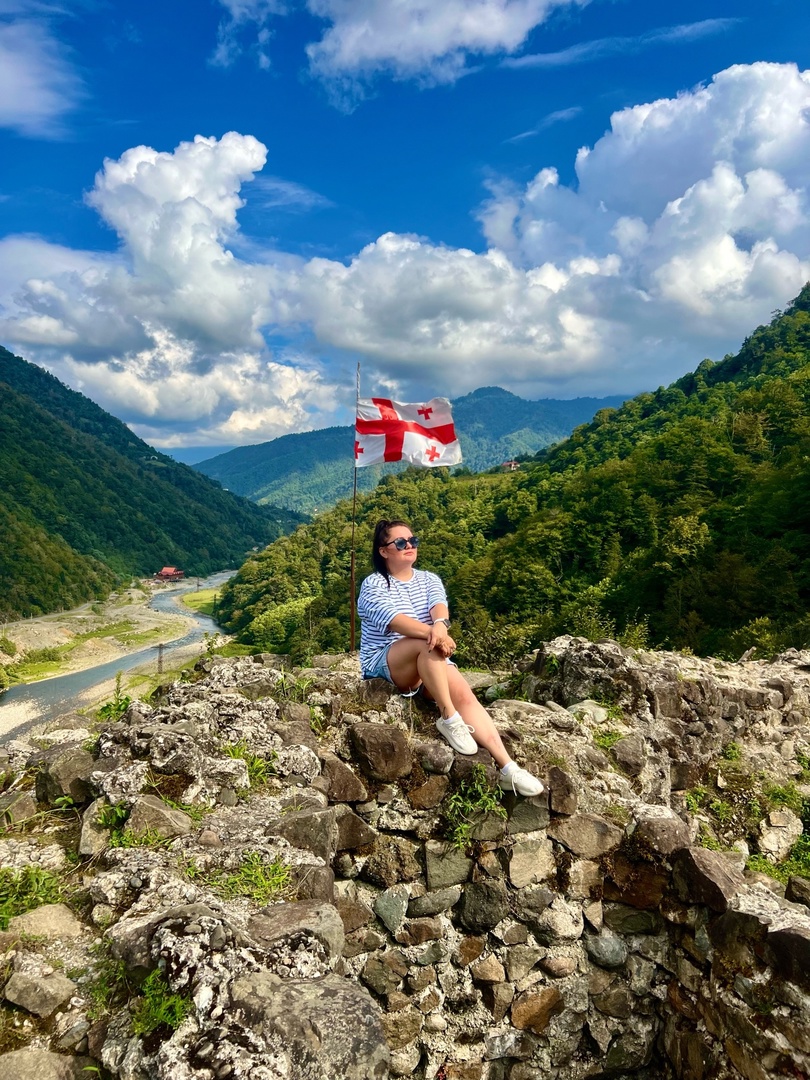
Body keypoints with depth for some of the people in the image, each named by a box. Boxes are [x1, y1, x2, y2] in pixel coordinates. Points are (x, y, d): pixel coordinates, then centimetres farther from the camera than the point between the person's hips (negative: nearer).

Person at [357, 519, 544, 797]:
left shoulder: (429, 579, 10)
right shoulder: (373, 585, -5)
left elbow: (439, 605, -12)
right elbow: (393, 619, -24)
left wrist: (440, 624, -37)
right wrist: (432, 633, -40)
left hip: (430, 663, 4)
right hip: (384, 664, -4)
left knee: (464, 694, -24)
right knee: (428, 644, -34)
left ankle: (507, 768, -30)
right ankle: (449, 719, -28)